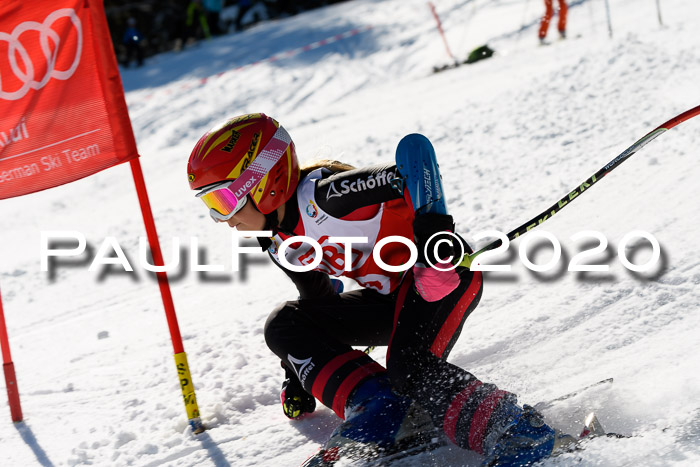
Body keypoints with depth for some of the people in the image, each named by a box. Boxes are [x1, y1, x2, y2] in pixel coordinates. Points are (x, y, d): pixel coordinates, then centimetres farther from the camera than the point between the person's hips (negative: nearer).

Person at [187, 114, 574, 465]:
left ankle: (520, 433, -28)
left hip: (443, 272, -10)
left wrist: (434, 237, -34)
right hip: (392, 295, 10)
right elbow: (318, 300, 20)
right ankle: (374, 408, -13)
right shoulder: (280, 245, 6)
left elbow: (406, 178, -28)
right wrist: (299, 374, 24)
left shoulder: (322, 197, -23)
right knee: (282, 325, -2)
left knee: (409, 371, -32)